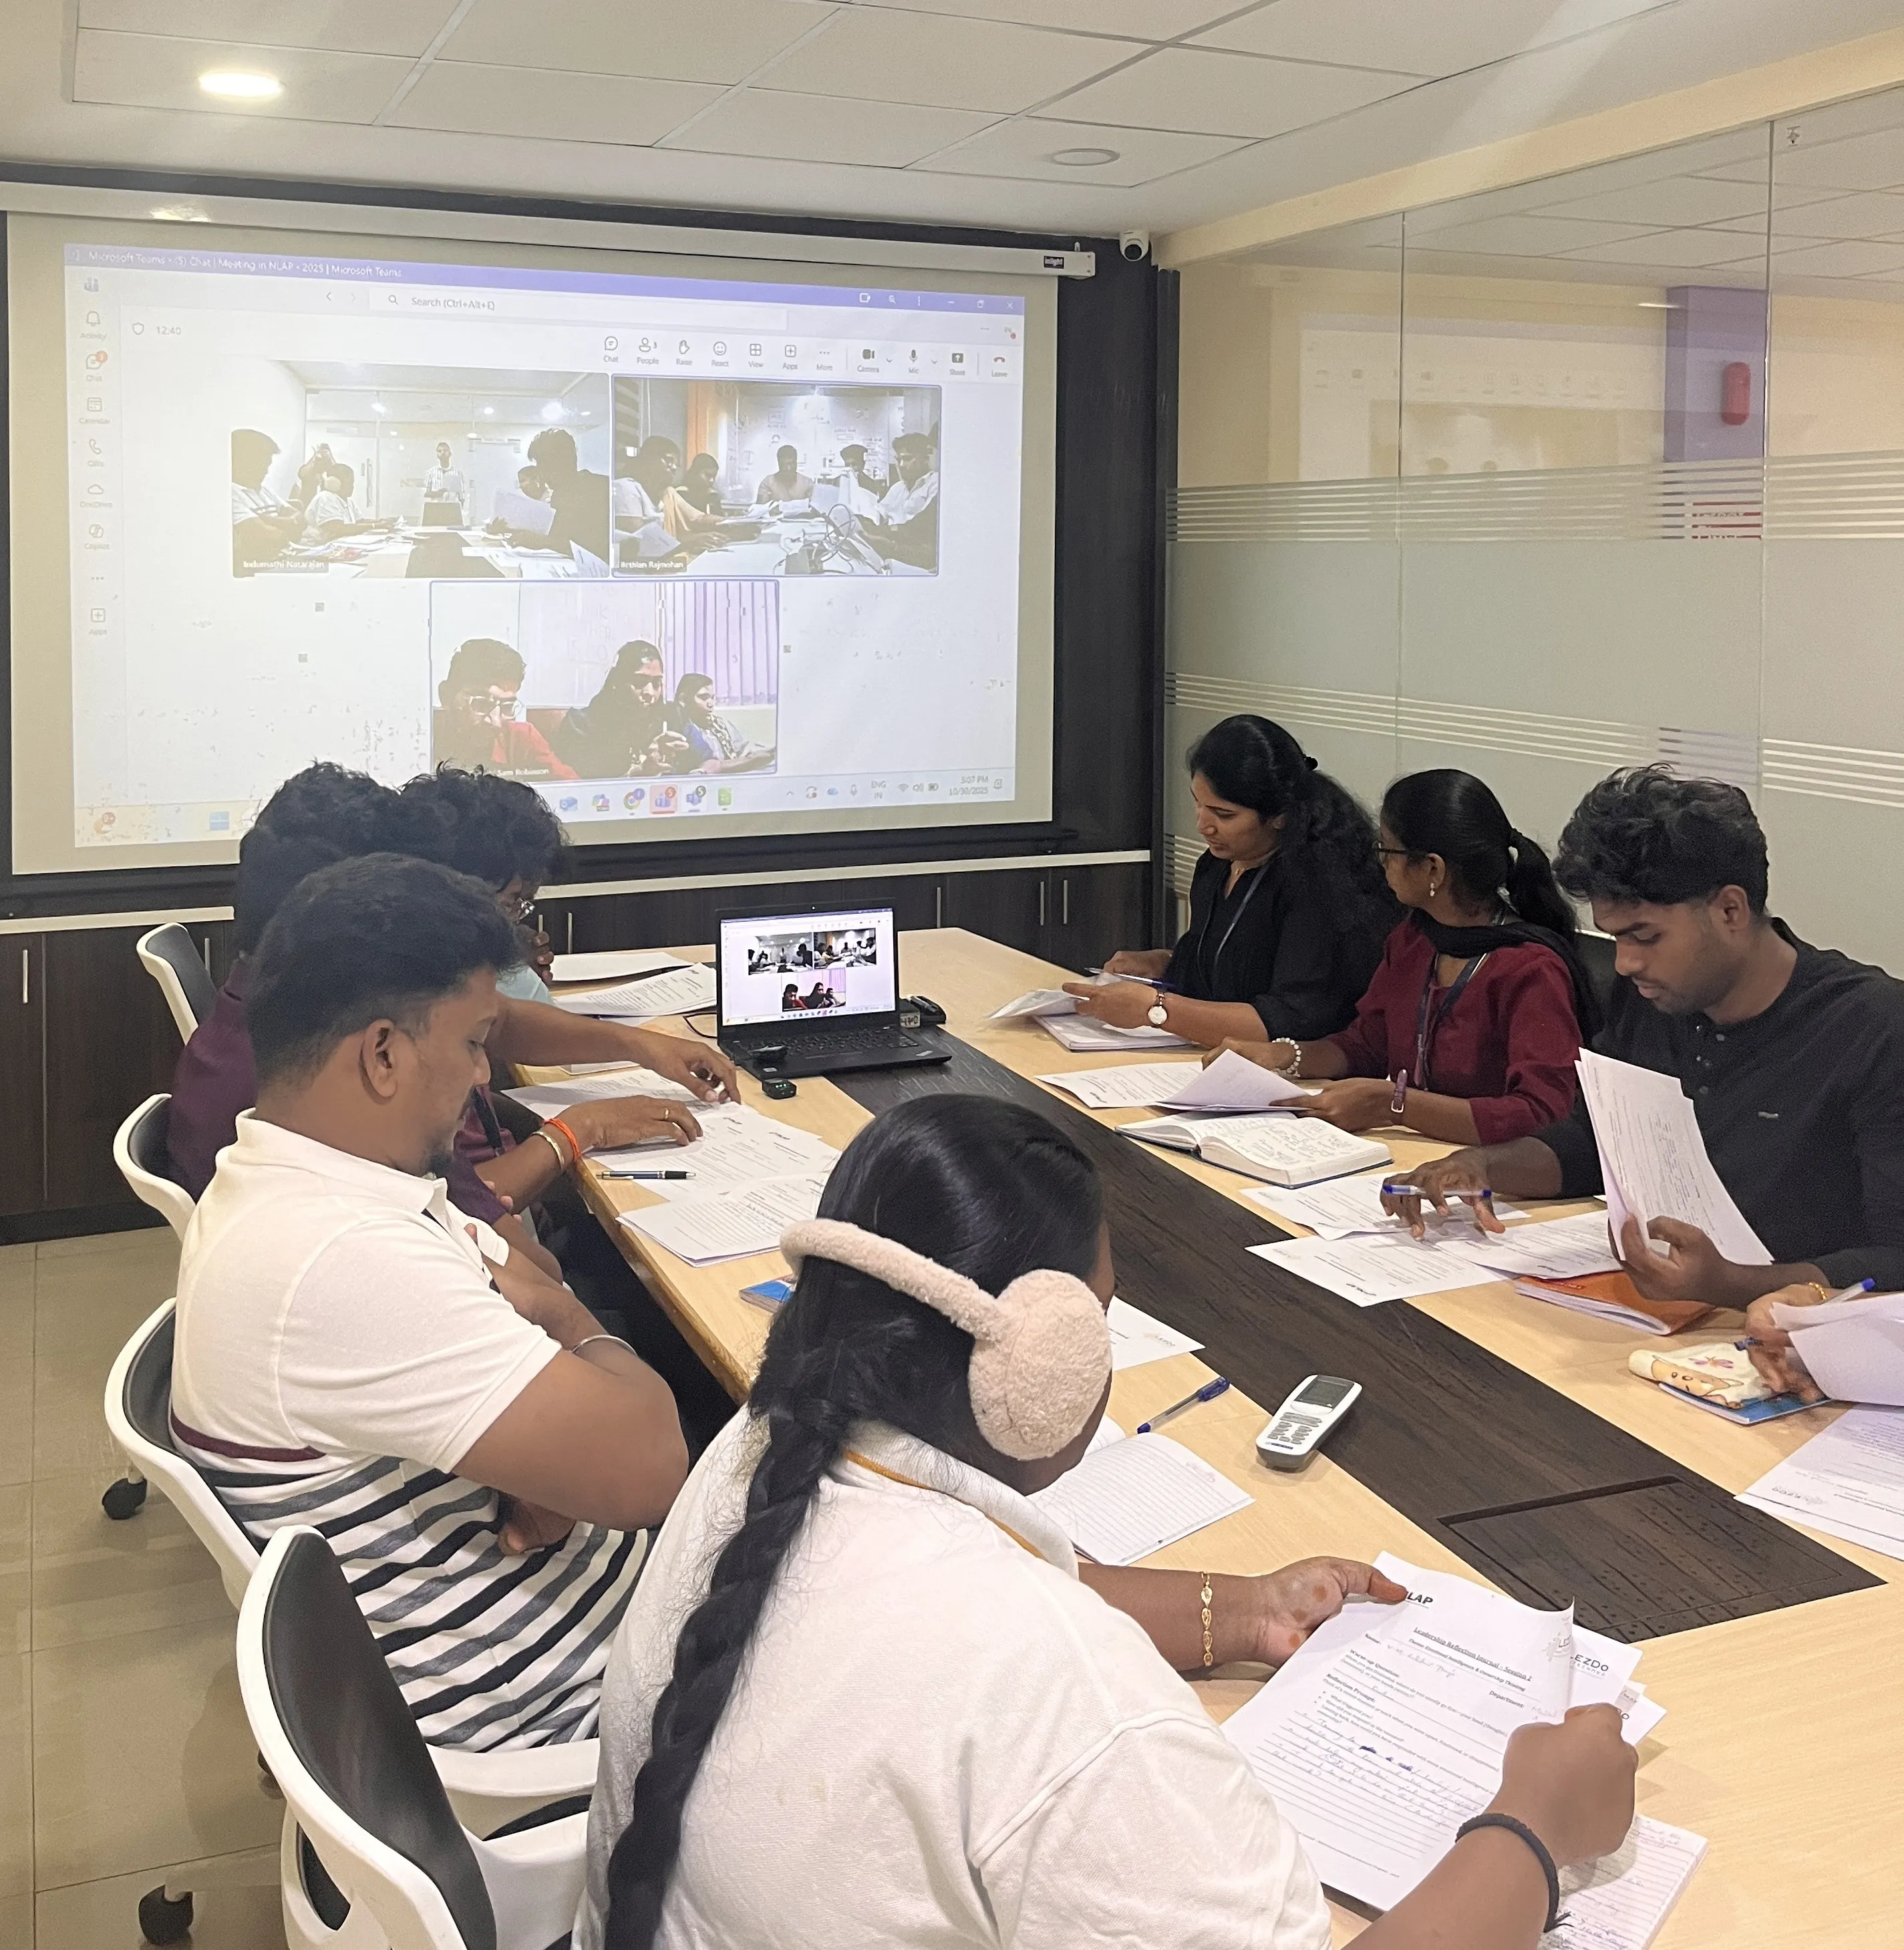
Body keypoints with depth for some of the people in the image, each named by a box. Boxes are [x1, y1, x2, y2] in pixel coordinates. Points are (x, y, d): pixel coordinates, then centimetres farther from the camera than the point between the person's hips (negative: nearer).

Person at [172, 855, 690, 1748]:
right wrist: (587, 1336, -11)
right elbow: (645, 1468, -33)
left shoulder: (289, 1177, -3)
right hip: (519, 1690, -8)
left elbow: (525, 1285, 4)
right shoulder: (341, 1264, -34)